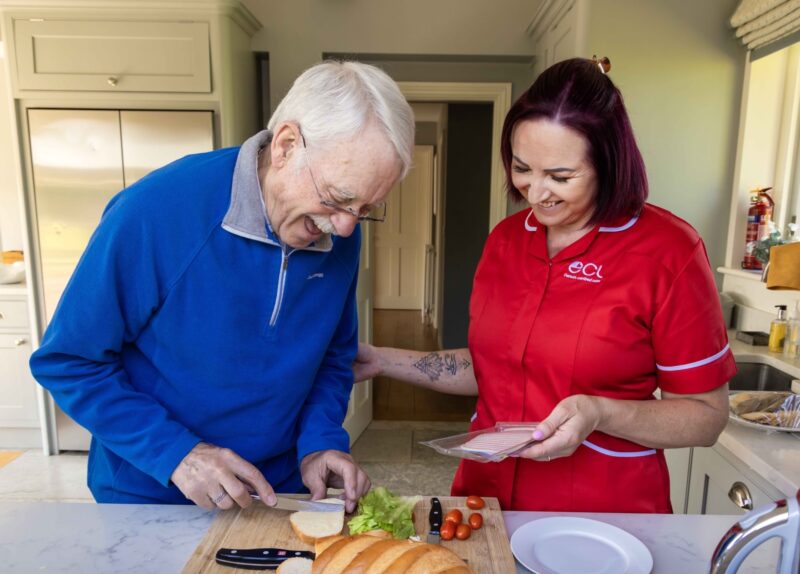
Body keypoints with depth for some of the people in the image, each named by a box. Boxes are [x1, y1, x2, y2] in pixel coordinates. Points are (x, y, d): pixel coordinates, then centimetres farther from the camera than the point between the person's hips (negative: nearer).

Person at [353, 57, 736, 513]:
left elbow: (707, 416, -6)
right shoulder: (506, 238, 3)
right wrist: (383, 361, 5)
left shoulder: (668, 251, -12)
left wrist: (600, 414, -21)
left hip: (606, 513, -3)